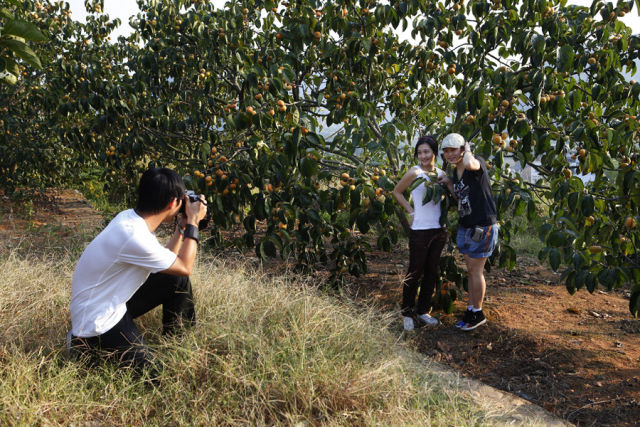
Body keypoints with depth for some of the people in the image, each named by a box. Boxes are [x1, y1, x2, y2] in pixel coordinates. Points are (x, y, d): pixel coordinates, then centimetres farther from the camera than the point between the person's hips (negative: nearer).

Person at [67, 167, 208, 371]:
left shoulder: (129, 217, -4)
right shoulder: (134, 238, -32)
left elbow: (166, 259, 10)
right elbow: (185, 267, -18)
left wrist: (183, 225, 5)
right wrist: (193, 223, -10)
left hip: (116, 302, 9)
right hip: (95, 326, -9)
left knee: (176, 280, 5)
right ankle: (83, 345, 4)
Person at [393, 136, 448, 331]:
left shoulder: (441, 173, 7)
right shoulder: (414, 173, -8)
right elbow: (397, 192, 3)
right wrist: (411, 211, -3)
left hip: (439, 230, 6)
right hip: (420, 230, -5)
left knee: (431, 272, 12)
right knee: (415, 273, 0)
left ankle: (423, 311, 25)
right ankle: (407, 313, 14)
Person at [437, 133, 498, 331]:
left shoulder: (478, 162, -13)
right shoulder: (455, 172, 10)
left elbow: (469, 164, -39)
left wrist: (468, 151, -18)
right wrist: (448, 183, 5)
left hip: (482, 226, -8)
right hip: (465, 226, 8)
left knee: (475, 270, 0)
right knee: (471, 270, 15)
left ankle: (478, 314, 14)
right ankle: (471, 309, 26)